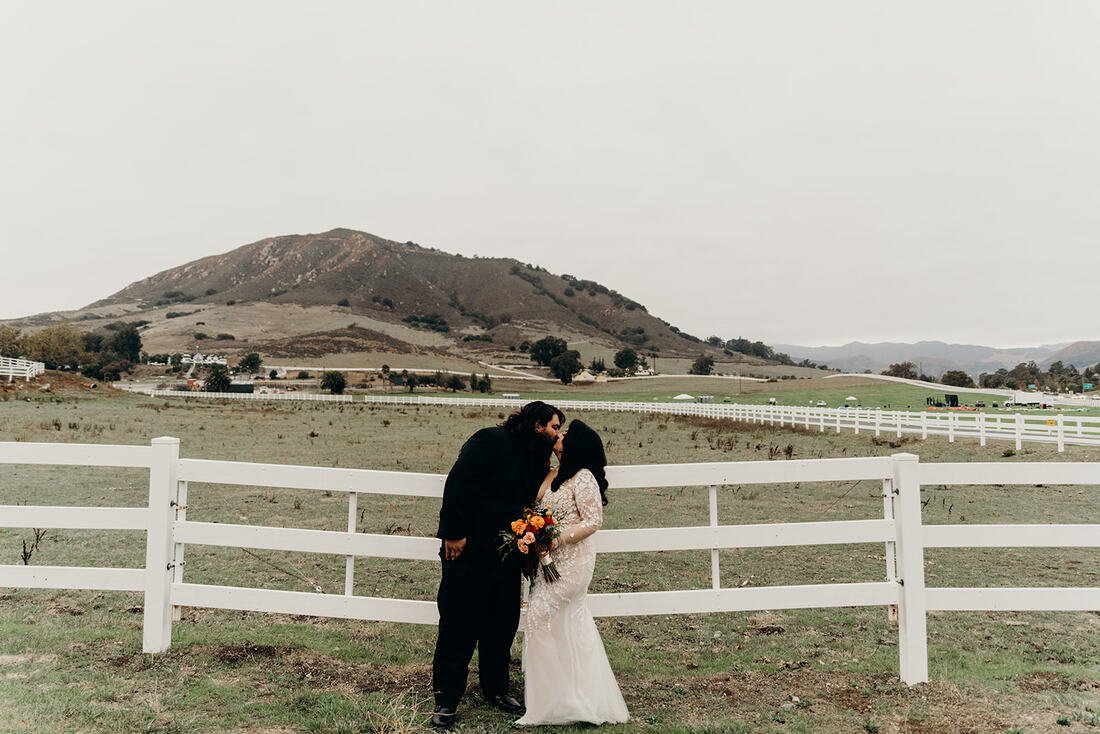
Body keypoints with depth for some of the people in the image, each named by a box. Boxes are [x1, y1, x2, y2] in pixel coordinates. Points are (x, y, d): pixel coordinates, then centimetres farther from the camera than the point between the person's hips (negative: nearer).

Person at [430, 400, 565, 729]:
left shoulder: (535, 458, 12)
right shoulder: (489, 442, -13)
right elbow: (458, 485, -20)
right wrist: (454, 533, -21)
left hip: (506, 557, 7)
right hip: (468, 551, -7)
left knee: (502, 624, 13)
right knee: (458, 623, 3)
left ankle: (496, 689, 31)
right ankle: (446, 698, 16)